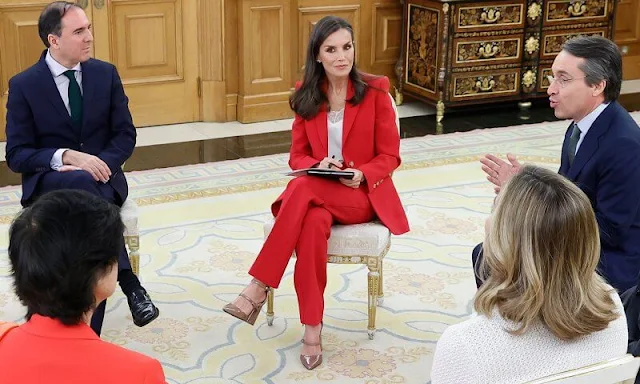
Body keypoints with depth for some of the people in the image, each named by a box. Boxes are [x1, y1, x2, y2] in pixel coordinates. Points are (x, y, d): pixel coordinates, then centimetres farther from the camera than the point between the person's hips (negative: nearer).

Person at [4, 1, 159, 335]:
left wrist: (97, 164, -16)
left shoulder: (106, 74, 6)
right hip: (48, 182, -2)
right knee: (82, 184, -39)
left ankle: (88, 334, -29)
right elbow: (16, 155, -6)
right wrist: (67, 157, -24)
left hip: (101, 177, 2)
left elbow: (125, 135, 6)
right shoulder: (23, 85, -3)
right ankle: (128, 283, -31)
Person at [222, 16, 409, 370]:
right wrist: (320, 166, -16)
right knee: (313, 222, -35)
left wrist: (359, 174, -22)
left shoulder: (375, 91, -5)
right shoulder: (305, 96, 4)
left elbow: (389, 157, -2)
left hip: (364, 194, -3)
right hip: (316, 191, 3)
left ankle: (259, 287, -31)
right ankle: (312, 329, -31)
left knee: (305, 188, -34)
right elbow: (298, 157, 7)